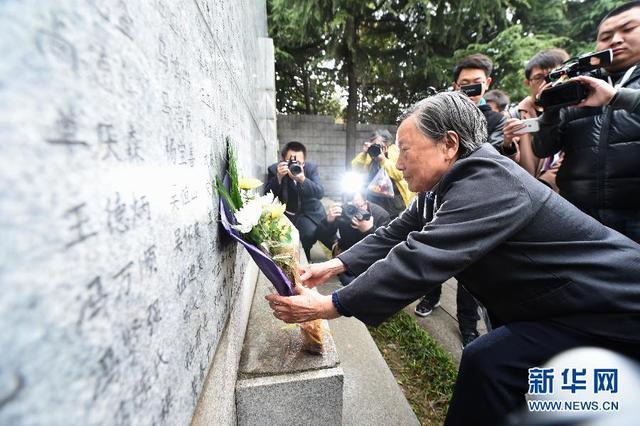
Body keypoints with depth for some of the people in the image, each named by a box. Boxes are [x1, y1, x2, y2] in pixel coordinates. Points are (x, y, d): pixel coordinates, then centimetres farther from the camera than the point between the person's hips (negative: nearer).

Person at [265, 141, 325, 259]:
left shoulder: (311, 167, -10)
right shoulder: (274, 169, -10)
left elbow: (320, 194, -21)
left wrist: (303, 179, -38)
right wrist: (278, 177, -31)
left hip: (308, 212, 0)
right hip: (284, 213, 1)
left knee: (309, 234, -23)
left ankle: (304, 255, 11)